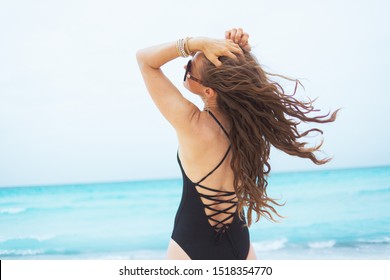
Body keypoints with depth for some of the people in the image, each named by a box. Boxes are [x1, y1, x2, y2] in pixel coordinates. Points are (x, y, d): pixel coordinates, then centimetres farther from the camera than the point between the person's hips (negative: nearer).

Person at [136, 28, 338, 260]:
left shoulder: (192, 124, -23)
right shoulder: (247, 120, -9)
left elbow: (145, 58, -14)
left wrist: (199, 42, -23)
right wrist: (242, 51, -7)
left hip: (192, 247, -4)